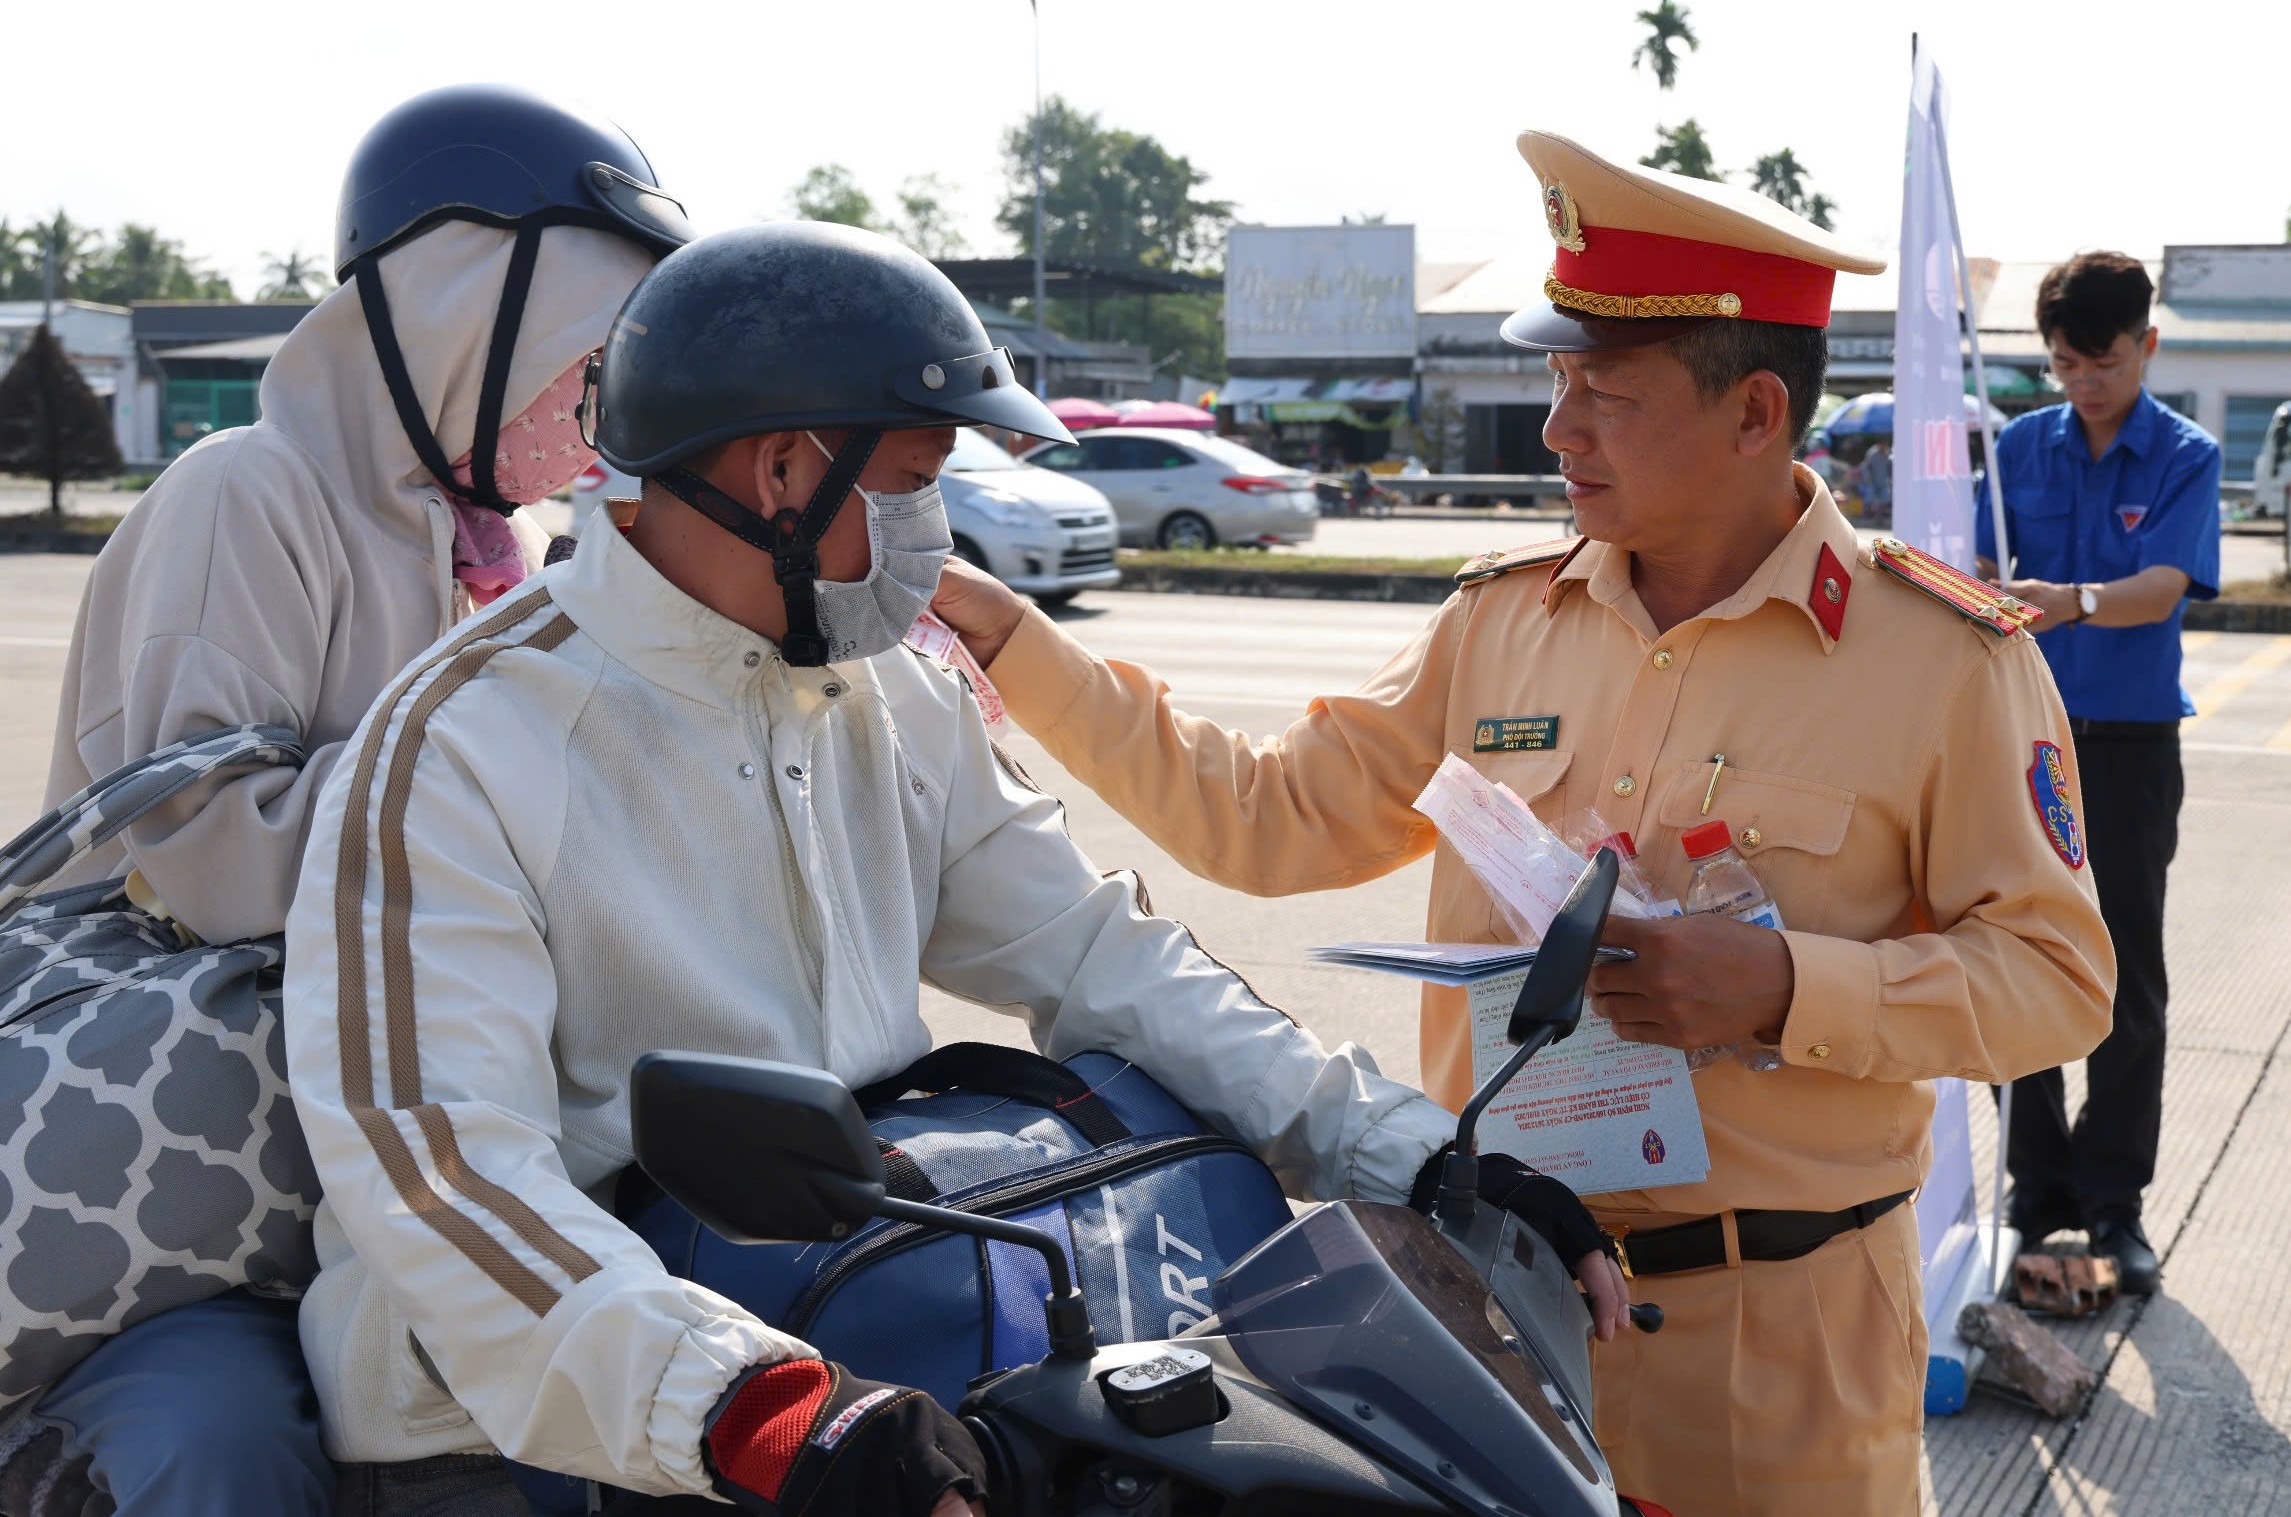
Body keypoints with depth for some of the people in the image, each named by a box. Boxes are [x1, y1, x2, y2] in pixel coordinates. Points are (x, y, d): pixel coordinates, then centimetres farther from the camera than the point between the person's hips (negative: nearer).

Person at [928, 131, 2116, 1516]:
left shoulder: (1943, 656, -10)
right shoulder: (1504, 618, 3)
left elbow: (2058, 975, -7)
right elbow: (1269, 819, 7)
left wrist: (1788, 986, -22)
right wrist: (1009, 636, 2)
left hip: (1774, 1327, -3)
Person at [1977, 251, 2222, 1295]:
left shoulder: (2184, 457, -4)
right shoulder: (2022, 446, 5)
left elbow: (2161, 588, -18)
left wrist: (2073, 603, -38)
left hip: (2131, 743, -2)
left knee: (2128, 978, 3)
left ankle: (2114, 1201, 14)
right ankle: (2039, 1185, 20)